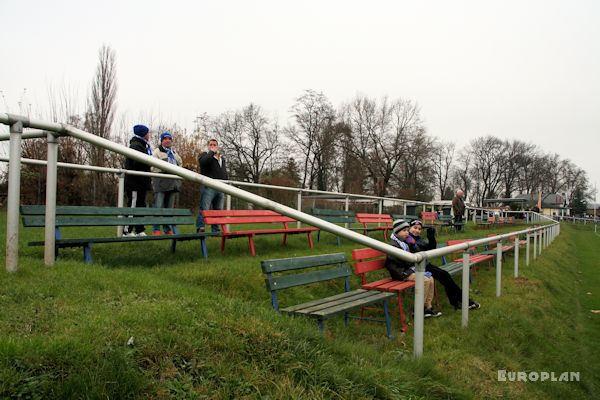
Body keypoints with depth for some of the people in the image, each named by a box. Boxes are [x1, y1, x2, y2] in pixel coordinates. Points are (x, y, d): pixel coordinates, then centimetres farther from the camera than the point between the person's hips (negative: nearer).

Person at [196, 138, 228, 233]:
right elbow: (203, 162, -18)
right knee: (204, 209, -12)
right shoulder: (204, 155, 7)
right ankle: (200, 228, -12)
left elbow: (225, 173, 29)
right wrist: (212, 152, -10)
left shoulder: (222, 158, 26)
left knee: (218, 210, 7)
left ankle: (216, 230, 12)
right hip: (208, 187, -6)